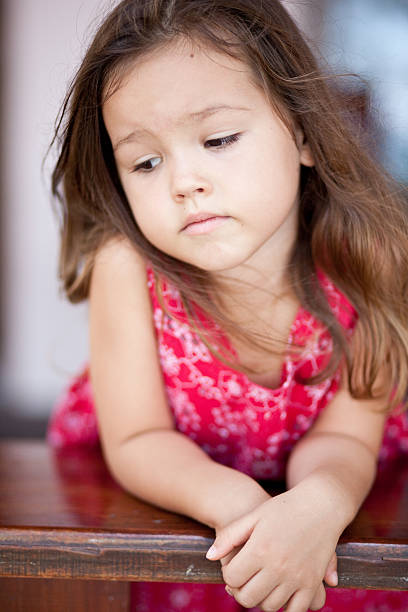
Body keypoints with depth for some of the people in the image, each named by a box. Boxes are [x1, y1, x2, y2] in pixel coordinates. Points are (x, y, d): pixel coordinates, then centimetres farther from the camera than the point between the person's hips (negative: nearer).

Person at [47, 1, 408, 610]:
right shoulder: (128, 265, -24)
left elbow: (341, 437, -14)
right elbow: (137, 441, -16)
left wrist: (317, 504, -36)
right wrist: (235, 501, -34)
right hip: (160, 507, 1)